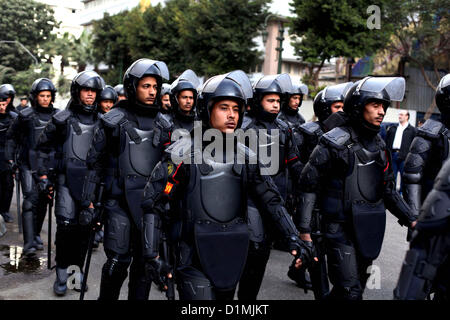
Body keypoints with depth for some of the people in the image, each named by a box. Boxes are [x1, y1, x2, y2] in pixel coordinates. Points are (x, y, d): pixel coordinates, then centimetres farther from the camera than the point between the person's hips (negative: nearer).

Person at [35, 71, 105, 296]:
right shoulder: (63, 119, 2)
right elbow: (43, 147, 7)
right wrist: (43, 175, 2)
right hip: (67, 179, -3)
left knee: (85, 227, 5)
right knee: (66, 225, -9)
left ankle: (77, 269, 19)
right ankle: (61, 274, 4)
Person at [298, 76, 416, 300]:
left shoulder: (379, 145, 10)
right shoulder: (335, 143, -13)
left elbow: (388, 189, 19)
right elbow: (308, 186, -12)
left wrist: (409, 219, 11)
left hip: (369, 230, 7)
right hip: (341, 229, -7)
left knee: (353, 287, 17)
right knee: (350, 293, -7)